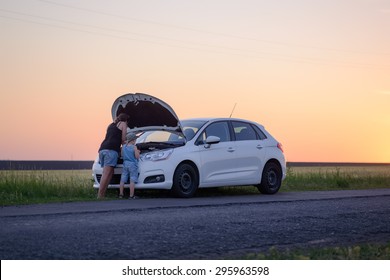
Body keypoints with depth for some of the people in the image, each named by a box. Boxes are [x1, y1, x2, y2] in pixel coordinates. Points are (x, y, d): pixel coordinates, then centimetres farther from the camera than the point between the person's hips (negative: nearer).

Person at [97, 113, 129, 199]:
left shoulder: (111, 125, 33)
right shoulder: (123, 124, 13)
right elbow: (123, 140, 8)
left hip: (102, 149, 7)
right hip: (111, 150, -7)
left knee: (110, 172, 10)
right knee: (106, 173, -14)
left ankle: (102, 194, -3)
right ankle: (100, 195, -22)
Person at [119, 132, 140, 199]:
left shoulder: (123, 147, 5)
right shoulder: (134, 147, -11)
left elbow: (122, 155, 14)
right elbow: (137, 156, -12)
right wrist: (138, 152, 8)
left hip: (125, 164, 5)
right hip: (132, 165, -5)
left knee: (122, 180, 9)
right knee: (132, 181, -4)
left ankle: (121, 194, 11)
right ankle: (131, 195, -7)